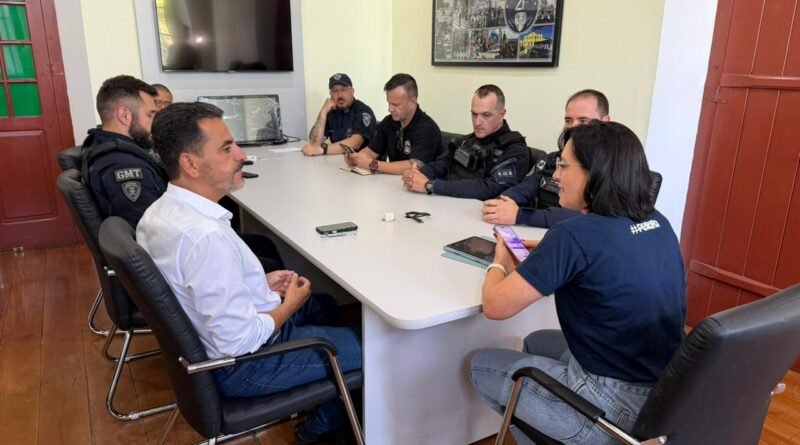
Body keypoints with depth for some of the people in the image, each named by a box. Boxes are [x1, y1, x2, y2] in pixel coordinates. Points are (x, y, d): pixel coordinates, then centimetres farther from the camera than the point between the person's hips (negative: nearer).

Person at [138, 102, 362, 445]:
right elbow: (239, 341, -31)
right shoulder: (206, 235, -34)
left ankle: (321, 415, 37)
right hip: (243, 364, -9)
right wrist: (289, 305, -13)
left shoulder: (161, 211, -3)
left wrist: (260, 284, 5)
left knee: (324, 305, 26)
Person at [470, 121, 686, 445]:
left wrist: (500, 264, 1)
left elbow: (495, 306, -20)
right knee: (536, 343, 28)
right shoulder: (657, 223, 0)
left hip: (615, 409, -8)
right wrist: (550, 256, 8)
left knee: (481, 365, 12)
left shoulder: (575, 235, -24)